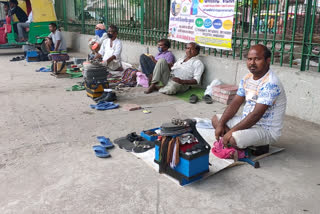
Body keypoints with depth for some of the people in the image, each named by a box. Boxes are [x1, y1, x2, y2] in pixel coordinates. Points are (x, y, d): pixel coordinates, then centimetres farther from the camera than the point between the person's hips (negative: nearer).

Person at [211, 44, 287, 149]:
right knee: (216, 119, 9)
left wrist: (231, 131, -26)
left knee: (234, 139, -33)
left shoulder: (270, 84, -24)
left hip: (267, 129, -9)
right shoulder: (247, 78, 3)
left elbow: (256, 114, -28)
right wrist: (220, 124, -8)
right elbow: (235, 103, 3)